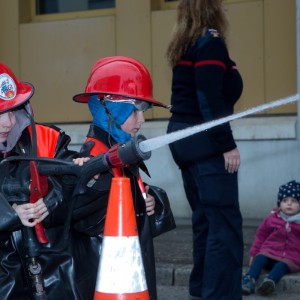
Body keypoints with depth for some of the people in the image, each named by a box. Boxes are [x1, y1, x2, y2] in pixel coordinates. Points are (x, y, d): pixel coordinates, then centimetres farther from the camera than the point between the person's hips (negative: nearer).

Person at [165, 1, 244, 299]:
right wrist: (227, 145, -18)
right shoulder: (210, 41, -10)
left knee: (204, 217, 14)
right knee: (225, 221, -8)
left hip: (183, 137, 9)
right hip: (204, 139, -9)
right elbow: (210, 98, -19)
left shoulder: (184, 45, 16)